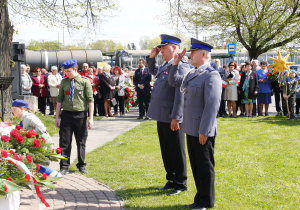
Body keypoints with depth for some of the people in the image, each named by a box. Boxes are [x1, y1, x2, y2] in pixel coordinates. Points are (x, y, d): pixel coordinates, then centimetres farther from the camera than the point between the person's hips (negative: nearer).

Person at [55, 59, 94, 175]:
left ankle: (81, 165, 23)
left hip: (80, 114, -2)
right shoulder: (64, 82, 7)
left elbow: (90, 100, -2)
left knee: (81, 142, 8)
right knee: (65, 142, 2)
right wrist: (57, 117, 8)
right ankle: (64, 167, 11)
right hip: (66, 114, 2)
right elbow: (60, 100, 12)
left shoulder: (85, 81, -2)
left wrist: (91, 118, -6)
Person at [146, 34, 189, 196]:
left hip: (172, 118, -9)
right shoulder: (164, 66, 13)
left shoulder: (180, 66, -16)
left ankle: (181, 183, 15)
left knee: (176, 151, 2)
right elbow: (153, 71, 36)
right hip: (161, 116, 9)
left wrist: (176, 117, -24)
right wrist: (151, 57, 17)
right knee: (166, 150, 17)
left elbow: (181, 94, -21)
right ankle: (171, 180, 29)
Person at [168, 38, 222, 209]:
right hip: (191, 129, 9)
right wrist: (176, 63, 14)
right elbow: (174, 82, 28)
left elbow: (212, 105, -21)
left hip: (203, 131, -9)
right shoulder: (193, 74, 14)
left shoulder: (211, 75, -15)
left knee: (205, 166, 2)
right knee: (196, 165, 16)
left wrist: (204, 131, -23)